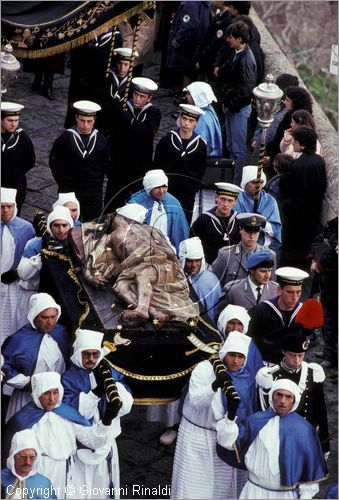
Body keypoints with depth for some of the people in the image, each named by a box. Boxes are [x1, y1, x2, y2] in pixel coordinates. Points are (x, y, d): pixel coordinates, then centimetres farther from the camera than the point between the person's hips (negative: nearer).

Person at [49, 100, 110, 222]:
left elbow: (106, 166, 6)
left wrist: (97, 183, 4)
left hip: (94, 194, 2)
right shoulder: (65, 139, -8)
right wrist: (63, 182, 2)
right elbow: (54, 163, 1)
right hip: (69, 192, -1)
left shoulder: (101, 141, -2)